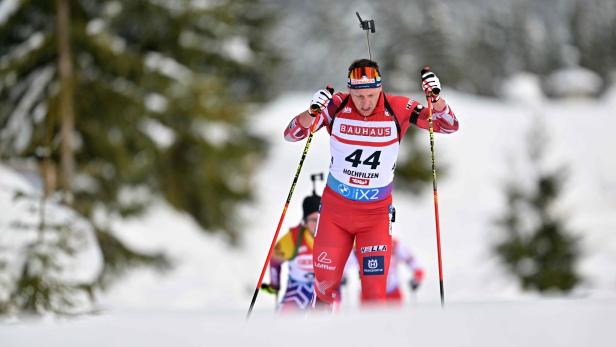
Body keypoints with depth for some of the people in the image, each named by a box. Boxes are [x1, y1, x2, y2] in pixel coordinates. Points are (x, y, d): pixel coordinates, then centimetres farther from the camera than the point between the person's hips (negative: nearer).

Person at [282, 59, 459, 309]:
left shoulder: (397, 109, -13)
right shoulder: (336, 106, -13)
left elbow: (448, 125, -9)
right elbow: (291, 134, -14)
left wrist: (436, 98, -29)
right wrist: (312, 112, -34)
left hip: (377, 214, -1)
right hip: (335, 210, 1)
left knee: (375, 292, -8)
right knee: (324, 284, 9)